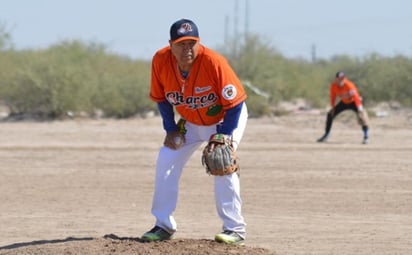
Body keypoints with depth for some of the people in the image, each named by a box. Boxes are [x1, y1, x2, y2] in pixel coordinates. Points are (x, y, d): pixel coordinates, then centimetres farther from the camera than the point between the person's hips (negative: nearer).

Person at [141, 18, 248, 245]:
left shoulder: (214, 62, -35)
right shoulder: (160, 61, -22)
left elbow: (234, 104, -26)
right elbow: (161, 98, -3)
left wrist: (222, 138, -26)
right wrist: (171, 130, -8)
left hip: (225, 118, -5)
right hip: (189, 122, 5)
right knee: (165, 163, -2)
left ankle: (234, 228, -14)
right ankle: (164, 226, 9)